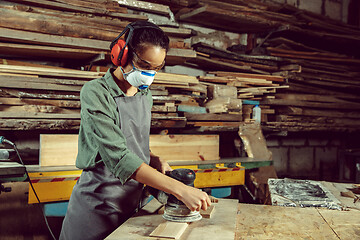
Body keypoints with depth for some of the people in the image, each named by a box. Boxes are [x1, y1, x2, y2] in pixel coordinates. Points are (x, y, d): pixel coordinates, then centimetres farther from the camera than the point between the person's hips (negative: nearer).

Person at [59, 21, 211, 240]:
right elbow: (119, 158, -27)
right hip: (98, 207, -5)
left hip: (133, 204, 6)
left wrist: (156, 162, -4)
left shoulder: (145, 95, 6)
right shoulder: (96, 93, -17)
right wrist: (180, 189, -31)